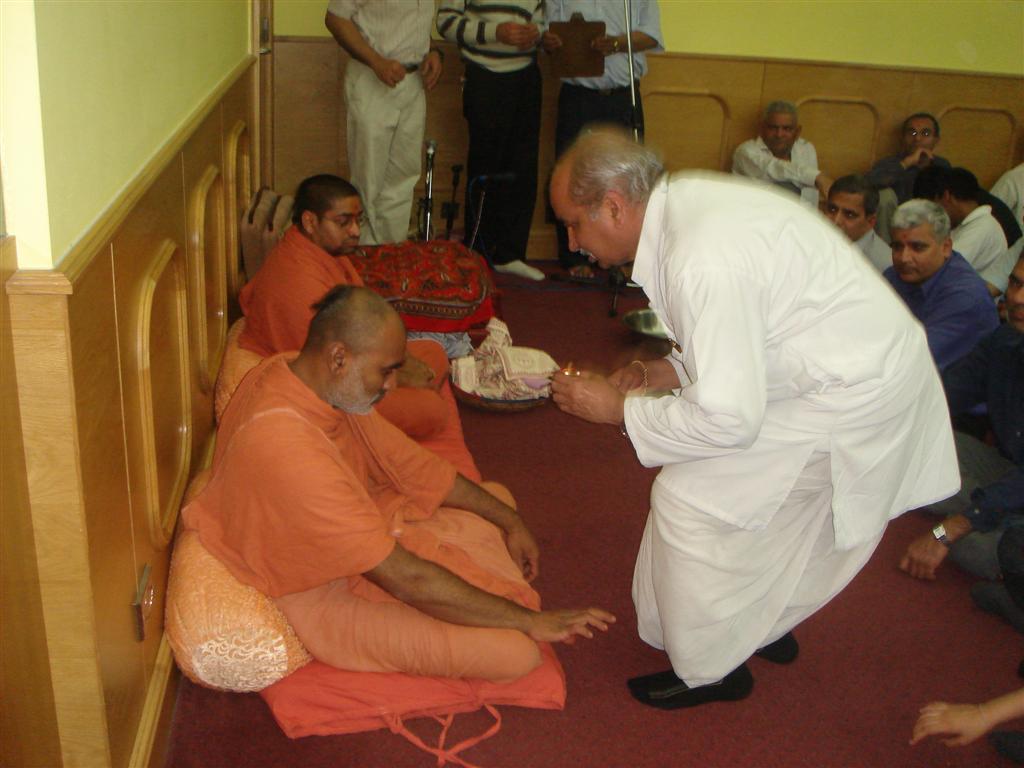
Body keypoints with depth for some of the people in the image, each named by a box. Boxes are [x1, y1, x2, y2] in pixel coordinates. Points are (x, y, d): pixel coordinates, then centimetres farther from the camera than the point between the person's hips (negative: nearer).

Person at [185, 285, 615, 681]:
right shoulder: (286, 448, -36)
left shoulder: (299, 373, -7)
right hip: (327, 595, -9)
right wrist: (529, 621, -24)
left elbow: (409, 463, 4)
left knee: (498, 501, 17)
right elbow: (405, 579, -33)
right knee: (516, 653, -18)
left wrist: (509, 519, 6)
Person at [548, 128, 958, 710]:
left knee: (692, 497, -5)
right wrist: (672, 370, 5)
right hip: (873, 358, 10)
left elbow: (729, 418, -25)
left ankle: (710, 669, 15)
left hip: (853, 394, -10)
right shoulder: (688, 198, 1)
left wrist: (620, 409, -13)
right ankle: (764, 625, 44)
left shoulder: (701, 259, -29)